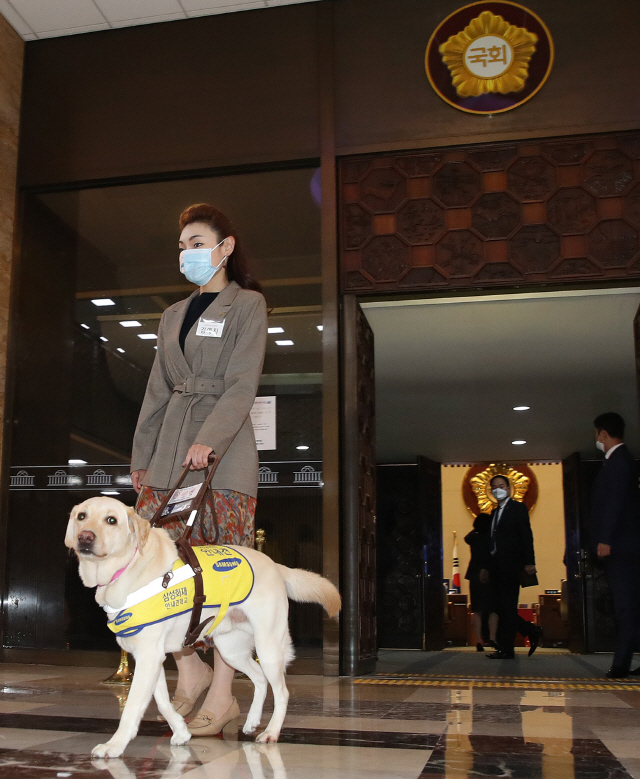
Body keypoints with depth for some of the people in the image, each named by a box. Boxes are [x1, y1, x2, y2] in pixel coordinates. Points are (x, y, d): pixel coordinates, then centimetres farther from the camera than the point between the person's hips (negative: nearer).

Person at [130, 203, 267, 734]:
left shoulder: (247, 305, 4)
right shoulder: (174, 315, 22)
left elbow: (242, 385, -8)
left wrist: (209, 440, -21)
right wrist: (141, 456, 15)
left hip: (225, 452, -6)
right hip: (170, 450, 6)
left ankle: (222, 696, 3)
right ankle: (191, 671, 13)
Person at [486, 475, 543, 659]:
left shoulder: (518, 508, -1)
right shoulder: (494, 512, 20)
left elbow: (526, 536, -8)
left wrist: (529, 562, -17)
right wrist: (486, 567, 14)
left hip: (510, 566, -8)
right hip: (496, 567, 8)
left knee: (507, 608, -6)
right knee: (502, 608, 6)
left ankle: (506, 649, -2)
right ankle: (532, 631, 20)